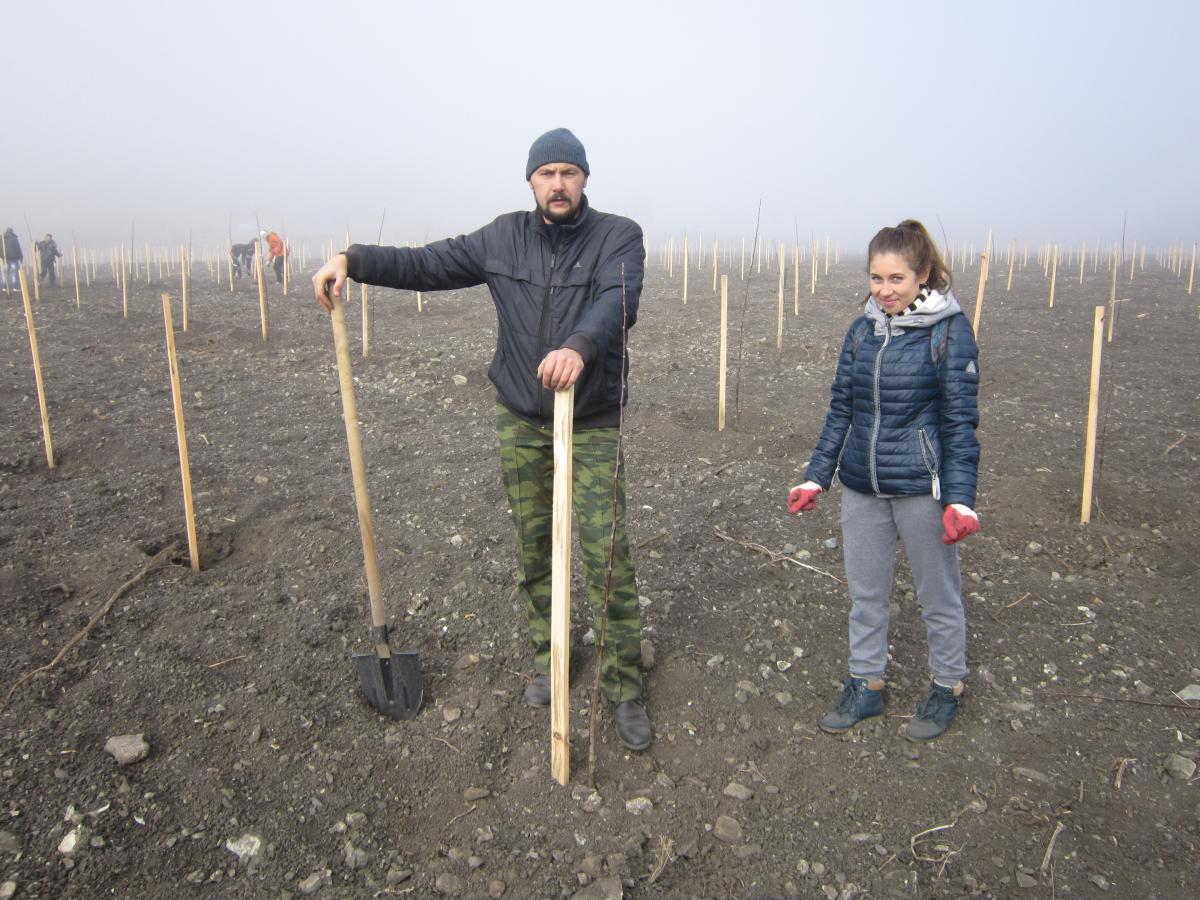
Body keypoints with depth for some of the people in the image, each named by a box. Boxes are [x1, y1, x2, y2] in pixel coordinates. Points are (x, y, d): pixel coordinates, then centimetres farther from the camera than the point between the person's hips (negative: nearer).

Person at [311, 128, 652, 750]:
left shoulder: (619, 236, -7)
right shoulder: (504, 239, 5)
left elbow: (617, 301, -26)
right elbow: (427, 264, 5)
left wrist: (579, 345, -47)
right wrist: (353, 260, -8)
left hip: (593, 425, -3)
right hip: (519, 420, 4)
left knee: (607, 556, -5)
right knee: (532, 548, 14)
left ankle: (624, 687, 10)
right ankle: (549, 656, 34)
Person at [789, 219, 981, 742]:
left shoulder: (950, 331, -9)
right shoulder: (862, 331, 5)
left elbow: (960, 421, -11)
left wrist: (960, 498, -17)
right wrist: (816, 477, 8)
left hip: (921, 488, -5)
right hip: (862, 487, 5)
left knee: (938, 595, 13)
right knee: (864, 591, 16)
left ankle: (947, 689, 34)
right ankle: (866, 684, 34)